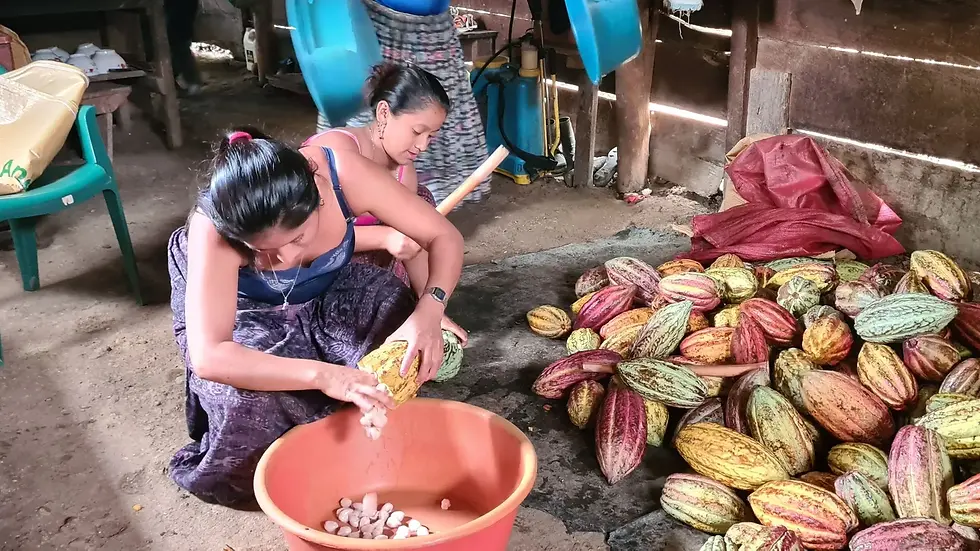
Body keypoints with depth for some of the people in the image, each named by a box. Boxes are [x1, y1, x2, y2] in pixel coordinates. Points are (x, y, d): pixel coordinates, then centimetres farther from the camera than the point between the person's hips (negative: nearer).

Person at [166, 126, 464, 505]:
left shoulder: (343, 174, -33)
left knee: (407, 338, -25)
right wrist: (322, 375, -54)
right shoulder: (214, 228, -38)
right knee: (251, 401, -32)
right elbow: (208, 356, -44)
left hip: (327, 295, 3)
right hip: (247, 315, -2)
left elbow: (444, 237, -25)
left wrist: (428, 313, -44)